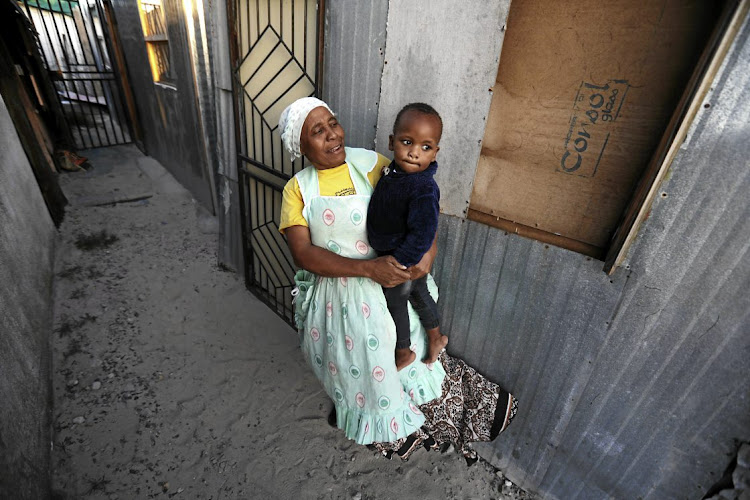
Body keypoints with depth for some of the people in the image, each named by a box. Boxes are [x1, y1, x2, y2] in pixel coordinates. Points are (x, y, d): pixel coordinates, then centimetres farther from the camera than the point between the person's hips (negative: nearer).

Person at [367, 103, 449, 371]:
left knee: (394, 303, 15)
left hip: (404, 260, -8)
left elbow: (421, 236, -33)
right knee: (418, 294, 26)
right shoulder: (395, 170, -6)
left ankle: (404, 353, 43)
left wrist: (395, 263, -27)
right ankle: (436, 337, 52)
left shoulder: (424, 190, -32)